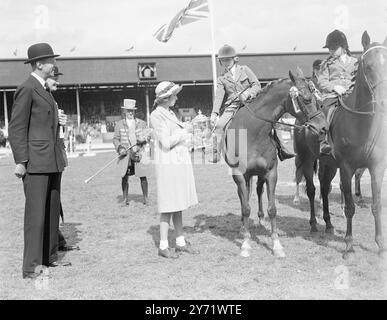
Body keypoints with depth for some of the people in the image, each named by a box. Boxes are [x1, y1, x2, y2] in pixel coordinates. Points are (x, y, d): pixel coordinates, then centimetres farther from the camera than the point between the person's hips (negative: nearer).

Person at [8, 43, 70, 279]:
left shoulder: (44, 89, 18)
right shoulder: (27, 89, -9)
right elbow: (17, 127, -13)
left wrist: (58, 121, 8)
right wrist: (20, 161, -17)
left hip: (53, 161, 9)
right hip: (36, 162, -9)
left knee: (53, 211, 13)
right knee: (36, 214, -7)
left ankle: (50, 257, 23)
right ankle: (31, 267, -2)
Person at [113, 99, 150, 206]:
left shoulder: (141, 123, 8)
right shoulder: (119, 124, 6)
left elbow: (147, 136, 7)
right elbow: (115, 139, 6)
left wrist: (143, 139, -16)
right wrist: (120, 148, -12)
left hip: (139, 153, 0)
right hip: (126, 154, 0)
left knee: (143, 176, -2)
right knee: (124, 177, -2)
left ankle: (145, 198, 10)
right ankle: (125, 199, 11)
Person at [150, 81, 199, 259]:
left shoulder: (170, 114, 14)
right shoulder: (157, 115, -12)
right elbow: (166, 143, -18)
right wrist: (184, 131, -10)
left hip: (180, 162, 9)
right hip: (167, 164, -9)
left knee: (179, 205, 12)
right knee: (169, 206, -5)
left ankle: (181, 242, 20)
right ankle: (163, 247, 3)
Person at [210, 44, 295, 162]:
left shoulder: (244, 70, 12)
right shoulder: (222, 79, 13)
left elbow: (257, 86, 4)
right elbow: (219, 96, 2)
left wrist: (247, 93, -17)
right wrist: (214, 113, -13)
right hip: (233, 106, 1)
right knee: (219, 125, -23)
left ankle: (280, 149, -10)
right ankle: (216, 153, -17)